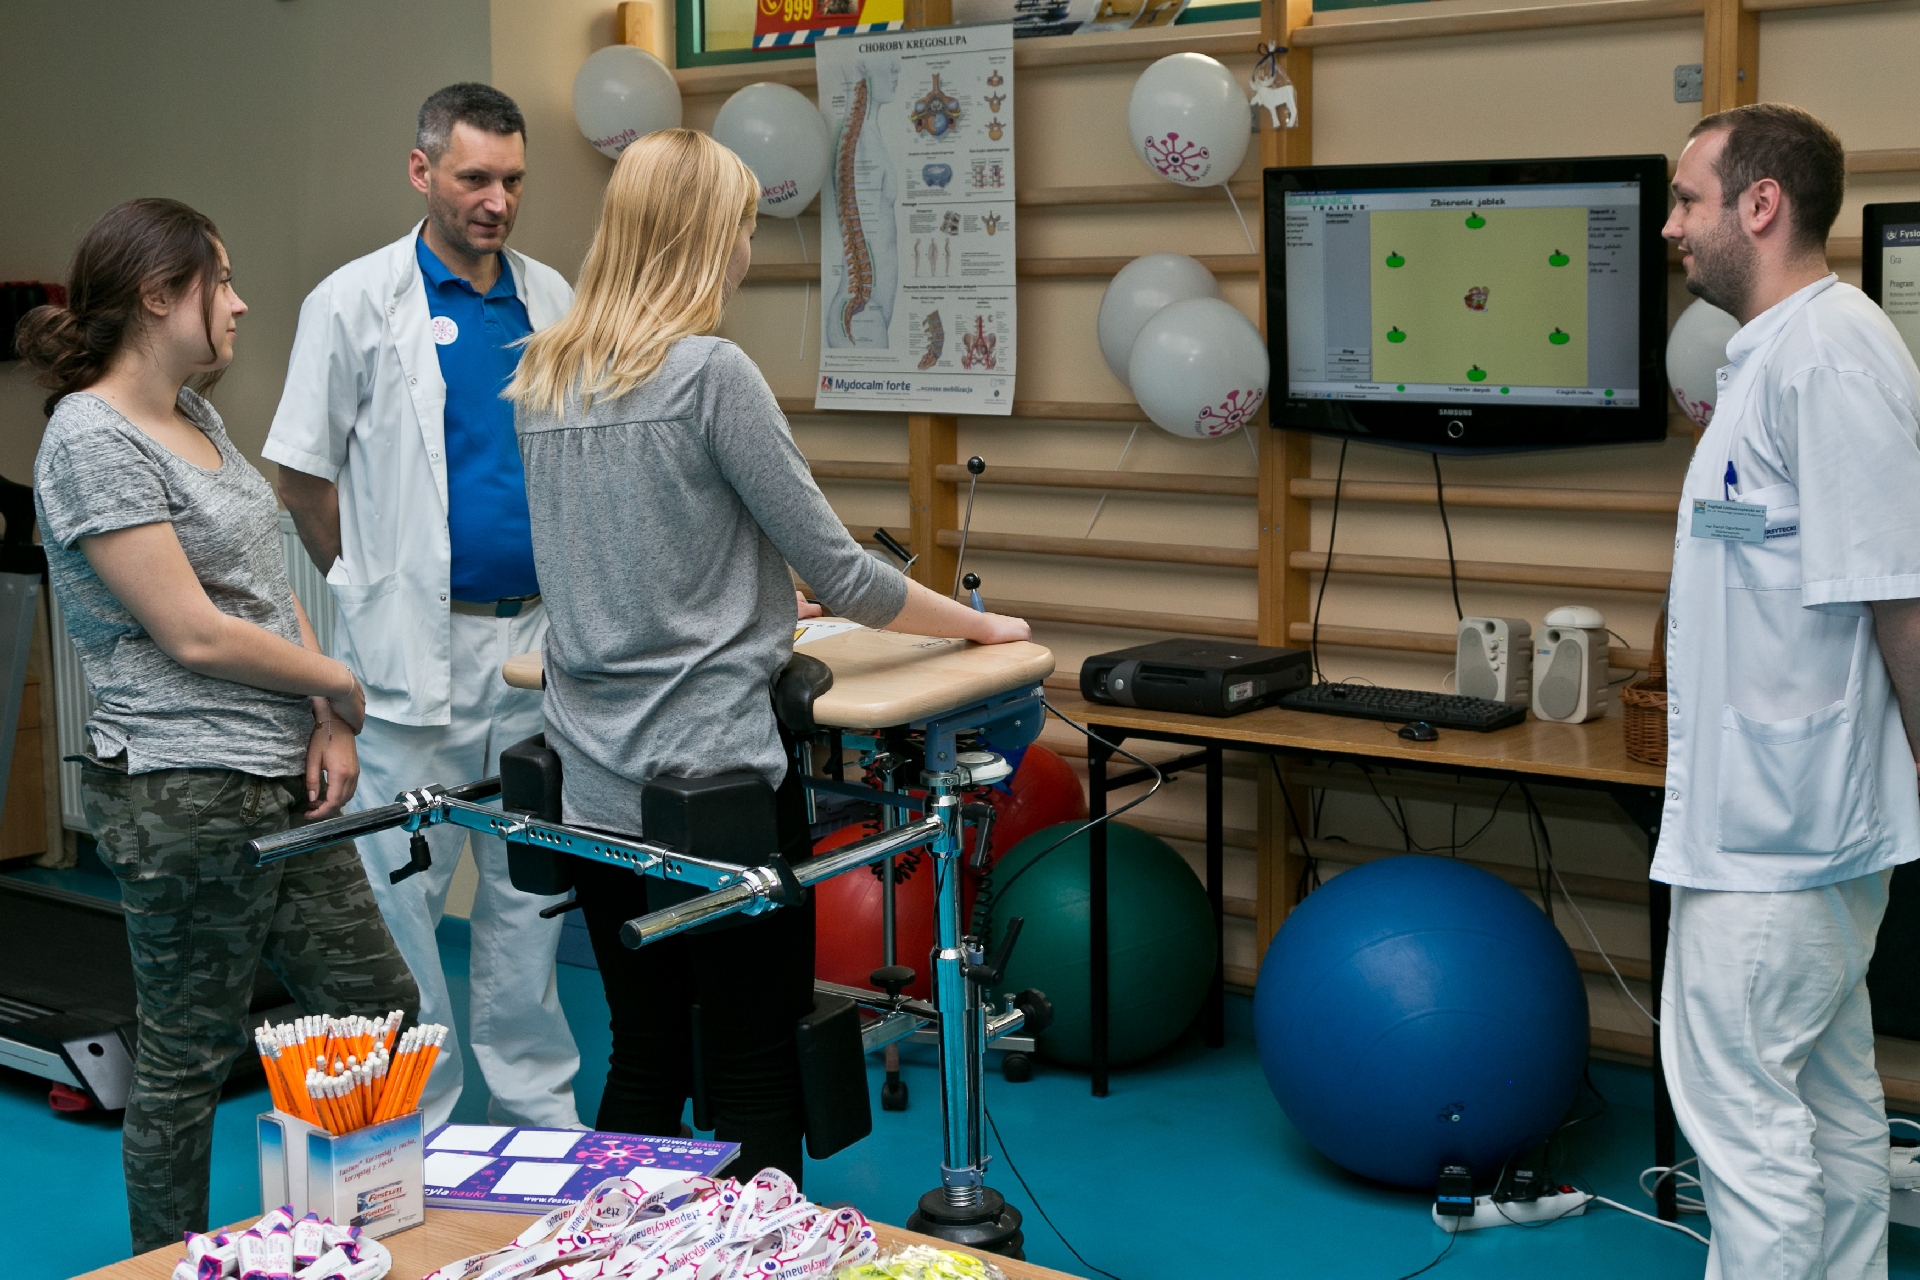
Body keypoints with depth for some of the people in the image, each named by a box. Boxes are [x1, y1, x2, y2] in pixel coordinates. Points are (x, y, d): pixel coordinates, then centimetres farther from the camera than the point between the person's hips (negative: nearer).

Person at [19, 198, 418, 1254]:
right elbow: (193, 632, -19)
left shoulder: (196, 416, 13)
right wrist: (343, 686, -5)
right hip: (187, 798, -9)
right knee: (187, 1059, 4)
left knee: (379, 1008, 14)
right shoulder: (92, 440, -15)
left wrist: (330, 724, 0)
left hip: (285, 782, 10)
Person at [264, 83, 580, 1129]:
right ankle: (410, 1123, 15)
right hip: (417, 643, -4)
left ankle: (538, 1107, 25)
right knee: (404, 893, 2)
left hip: (538, 638, 4)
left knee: (532, 886, 12)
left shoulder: (553, 299, 9)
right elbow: (303, 472, 0)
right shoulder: (357, 301, -4)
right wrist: (379, 590, 2)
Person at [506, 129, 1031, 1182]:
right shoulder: (710, 373, -13)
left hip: (595, 784, 7)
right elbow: (839, 572, -9)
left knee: (641, 1065, 15)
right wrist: (980, 625, 7)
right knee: (754, 1077, 3)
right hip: (715, 776, -7)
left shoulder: (540, 377, 8)